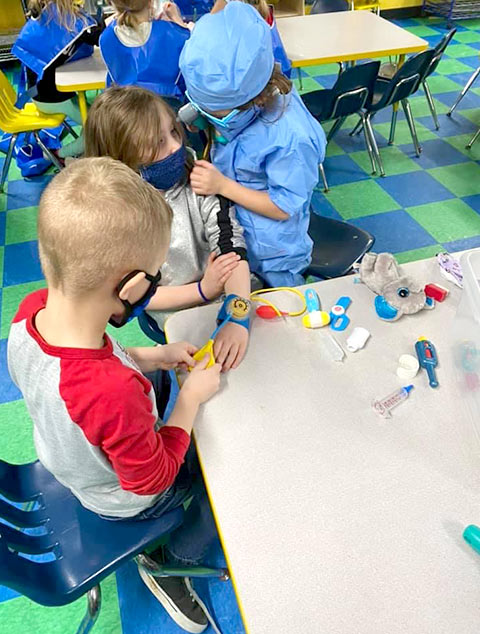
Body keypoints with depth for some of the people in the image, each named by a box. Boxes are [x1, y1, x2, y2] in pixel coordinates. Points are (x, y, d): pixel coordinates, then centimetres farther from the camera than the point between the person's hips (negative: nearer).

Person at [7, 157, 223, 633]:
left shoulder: (31, 310, -26)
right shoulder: (114, 394, -48)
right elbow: (152, 478, -27)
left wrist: (154, 357, -9)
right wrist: (192, 398, -19)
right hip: (126, 500, -6)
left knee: (157, 379, 26)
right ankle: (173, 562, 30)